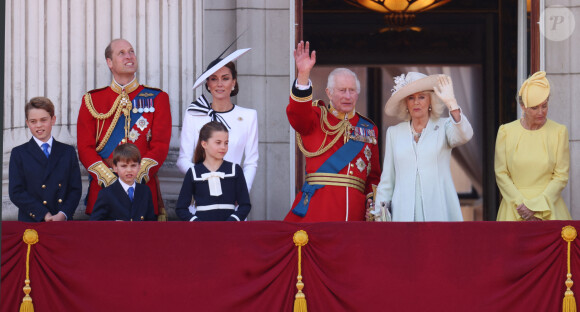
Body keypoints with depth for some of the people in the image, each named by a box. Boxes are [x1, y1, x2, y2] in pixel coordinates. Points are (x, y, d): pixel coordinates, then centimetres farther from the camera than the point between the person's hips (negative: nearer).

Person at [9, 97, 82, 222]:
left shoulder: (68, 152, 14)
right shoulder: (19, 154, 9)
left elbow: (75, 189, 9)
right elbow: (16, 193, 0)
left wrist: (63, 214, -9)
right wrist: (44, 215, -10)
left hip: (64, 221, 1)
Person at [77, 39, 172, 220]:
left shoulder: (157, 98, 8)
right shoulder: (92, 100, 9)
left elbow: (160, 145, 0)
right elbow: (85, 147, 3)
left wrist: (136, 176, -14)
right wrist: (110, 178, -12)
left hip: (144, 186, 0)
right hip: (103, 188, 0)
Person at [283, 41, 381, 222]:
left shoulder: (369, 129, 19)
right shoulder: (317, 118, 10)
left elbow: (374, 175, 20)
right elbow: (297, 114, -15)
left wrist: (373, 204, 3)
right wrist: (303, 74, -27)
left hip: (355, 208, 3)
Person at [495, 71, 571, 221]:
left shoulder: (559, 132, 2)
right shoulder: (506, 131, 4)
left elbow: (561, 177, 0)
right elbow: (501, 174, 2)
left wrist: (535, 206, -9)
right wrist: (521, 203, -9)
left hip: (549, 209, 0)